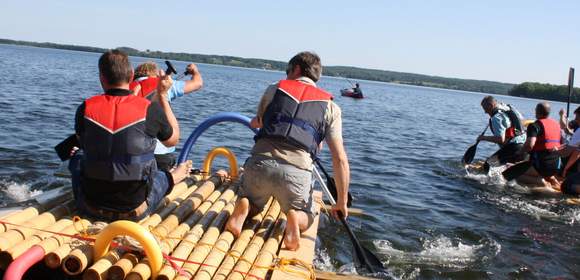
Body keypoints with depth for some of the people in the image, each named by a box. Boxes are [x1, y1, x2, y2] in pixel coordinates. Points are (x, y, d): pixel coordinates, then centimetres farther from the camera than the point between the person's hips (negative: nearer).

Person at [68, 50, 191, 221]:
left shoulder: (86, 109, -10)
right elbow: (173, 140, 5)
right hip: (135, 211, -1)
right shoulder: (150, 109, -16)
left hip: (90, 208, 2)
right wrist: (163, 95, 8)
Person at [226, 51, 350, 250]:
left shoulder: (274, 89, 14)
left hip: (259, 163, 1)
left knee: (252, 205, 31)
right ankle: (294, 218, -7)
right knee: (306, 219, 28)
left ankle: (244, 207, -4)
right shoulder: (330, 107, 12)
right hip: (297, 172, -1)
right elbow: (340, 160, 6)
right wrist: (342, 202, 13)